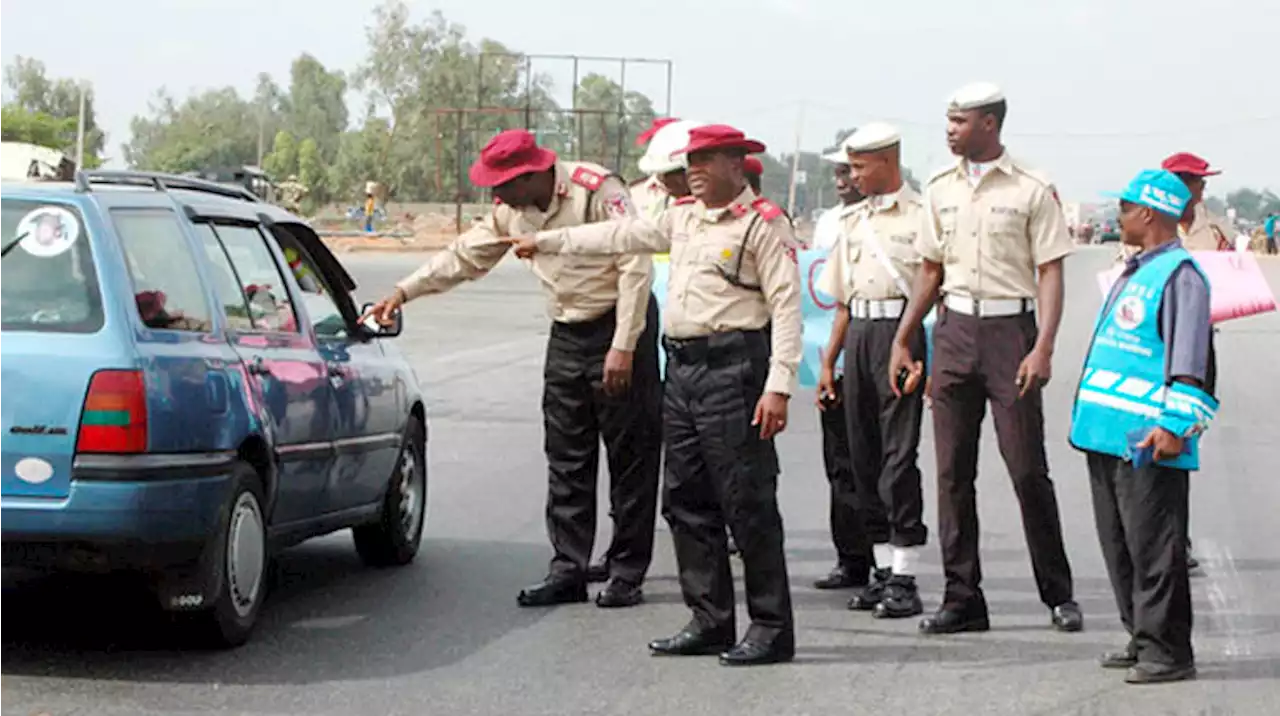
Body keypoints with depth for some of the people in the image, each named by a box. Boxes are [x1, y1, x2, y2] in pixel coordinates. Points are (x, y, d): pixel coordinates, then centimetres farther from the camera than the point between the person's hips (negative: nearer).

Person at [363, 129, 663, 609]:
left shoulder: (597, 190, -18)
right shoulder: (514, 210, 4)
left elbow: (636, 266, -20)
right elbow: (466, 255, 16)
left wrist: (623, 347, -23)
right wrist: (404, 292, 10)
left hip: (619, 330, -7)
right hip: (567, 336, 7)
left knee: (630, 457, -2)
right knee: (566, 460, 5)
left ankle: (627, 574, 2)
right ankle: (568, 569, 9)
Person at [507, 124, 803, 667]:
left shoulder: (764, 224, -6)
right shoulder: (684, 218, 18)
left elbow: (786, 307, -11)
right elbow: (622, 236, 30)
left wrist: (779, 385, -19)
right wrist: (547, 241, 35)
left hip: (732, 371, -8)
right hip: (682, 370, 9)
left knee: (748, 504, -8)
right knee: (687, 502, 9)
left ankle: (772, 629, -3)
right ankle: (710, 621, 16)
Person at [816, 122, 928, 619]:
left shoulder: (920, 215, -3)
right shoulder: (854, 222, 19)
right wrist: (828, 362, 19)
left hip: (901, 331, -7)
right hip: (859, 336, 7)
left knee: (898, 456, -9)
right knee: (864, 457, 7)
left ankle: (905, 578, -6)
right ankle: (884, 571, 15)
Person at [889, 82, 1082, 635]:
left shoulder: (1032, 190, -3)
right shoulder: (941, 189, 12)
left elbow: (1050, 274, -5)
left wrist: (1043, 347, -16)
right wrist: (902, 341, 14)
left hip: (1010, 327, -5)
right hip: (954, 328, 5)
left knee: (1028, 468, -4)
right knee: (953, 470, 3)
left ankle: (1058, 594, 8)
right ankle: (962, 599, 8)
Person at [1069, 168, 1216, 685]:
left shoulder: (1179, 275, -11)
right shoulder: (1135, 273, 19)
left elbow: (1188, 361, -17)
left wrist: (1175, 425, -23)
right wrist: (1088, 413, 26)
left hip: (1147, 442, -10)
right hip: (1109, 434, 10)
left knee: (1152, 546, -6)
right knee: (1120, 544, 14)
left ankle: (1166, 651, -1)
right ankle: (1143, 638, 23)